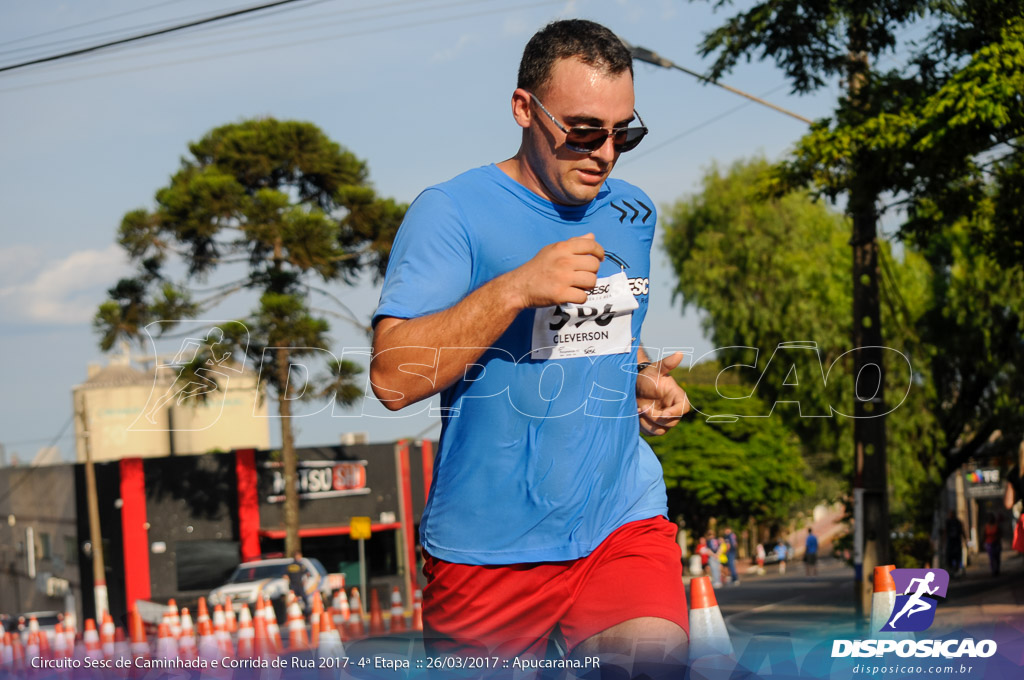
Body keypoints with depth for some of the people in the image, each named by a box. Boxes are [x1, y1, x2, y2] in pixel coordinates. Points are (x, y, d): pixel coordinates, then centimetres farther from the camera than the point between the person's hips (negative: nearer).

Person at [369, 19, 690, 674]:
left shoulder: (633, 214, 11)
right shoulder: (451, 212, -9)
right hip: (488, 541, -3)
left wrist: (642, 378, 8)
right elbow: (392, 376, -19)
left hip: (622, 519, 3)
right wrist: (516, 288, -26)